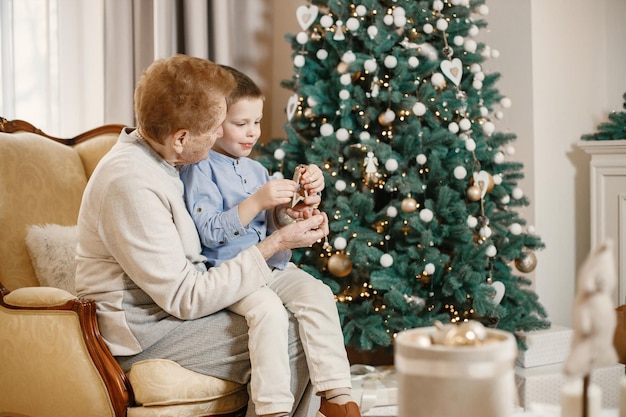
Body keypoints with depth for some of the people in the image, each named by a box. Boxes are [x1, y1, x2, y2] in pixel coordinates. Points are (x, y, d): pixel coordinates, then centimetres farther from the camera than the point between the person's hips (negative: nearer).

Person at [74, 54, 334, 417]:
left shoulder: (157, 156, 5)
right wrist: (274, 244, -18)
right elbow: (185, 300, -23)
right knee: (292, 344, -20)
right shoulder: (130, 183, -24)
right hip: (142, 332, -9)